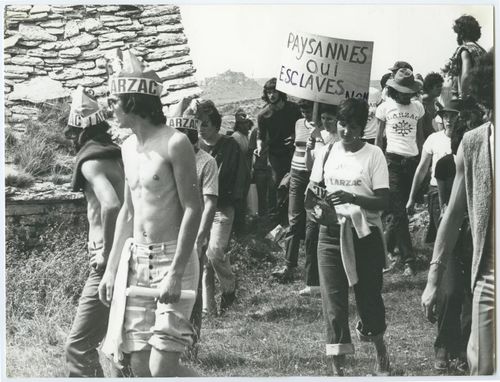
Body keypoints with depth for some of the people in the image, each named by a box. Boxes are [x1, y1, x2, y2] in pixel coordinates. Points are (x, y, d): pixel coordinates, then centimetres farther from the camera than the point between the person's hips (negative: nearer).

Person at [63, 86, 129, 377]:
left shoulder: (91, 160, -11)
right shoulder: (118, 155, 14)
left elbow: (111, 205, -28)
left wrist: (106, 253, -18)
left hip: (109, 265, -9)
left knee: (79, 347, -9)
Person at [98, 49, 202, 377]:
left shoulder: (174, 143, -12)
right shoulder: (129, 148, 12)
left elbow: (193, 210, -14)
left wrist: (175, 273, -19)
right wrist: (111, 269, 16)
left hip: (173, 260, -7)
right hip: (135, 260, 7)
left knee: (162, 367, -12)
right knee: (140, 366, 3)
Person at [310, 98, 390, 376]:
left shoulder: (373, 155, -6)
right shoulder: (328, 152, 5)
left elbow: (383, 201, -12)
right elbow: (313, 188, 13)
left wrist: (352, 198, -27)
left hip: (364, 234, -3)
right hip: (331, 231, 3)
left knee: (369, 297, 8)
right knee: (333, 303, -3)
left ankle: (381, 352, 36)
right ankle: (339, 369, 2)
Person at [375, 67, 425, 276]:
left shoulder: (417, 107, 9)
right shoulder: (385, 107, 2)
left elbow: (420, 135, 16)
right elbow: (379, 137, 7)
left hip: (413, 160, 3)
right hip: (393, 159, -3)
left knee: (398, 210, 4)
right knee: (397, 211, -9)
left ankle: (386, 248, 22)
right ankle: (408, 260, -10)